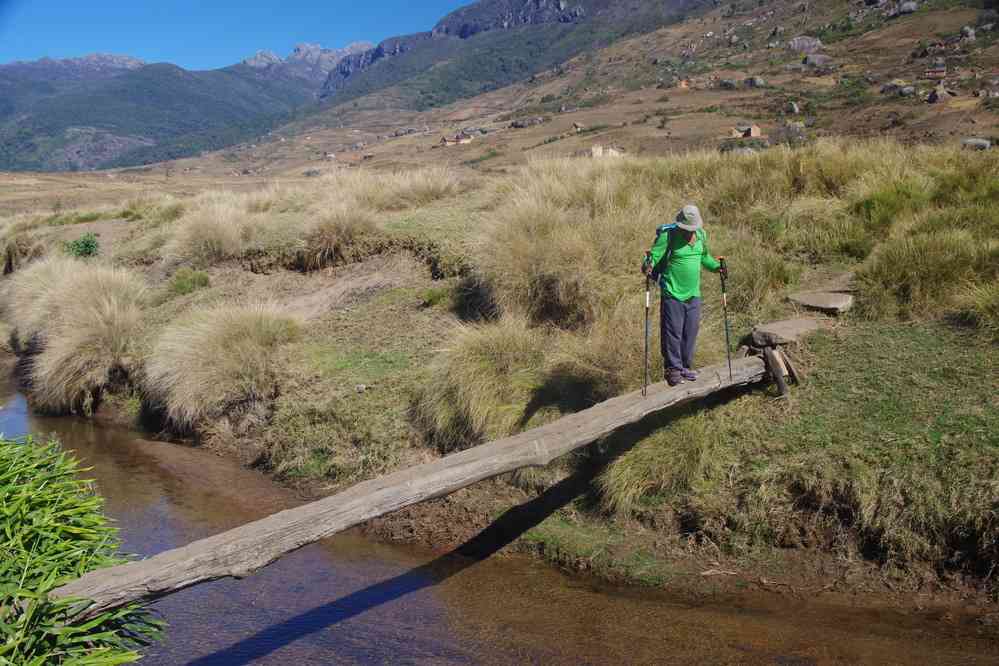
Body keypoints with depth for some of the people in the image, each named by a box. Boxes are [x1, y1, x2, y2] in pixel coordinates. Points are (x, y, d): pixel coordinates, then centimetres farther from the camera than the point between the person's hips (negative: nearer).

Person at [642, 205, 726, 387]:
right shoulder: (668, 235, -12)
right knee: (672, 333, -3)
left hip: (693, 294, 6)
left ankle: (685, 367, 24)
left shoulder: (701, 234, 7)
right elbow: (654, 254, -15)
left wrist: (716, 266, 8)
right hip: (672, 294, -6)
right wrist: (648, 266, -36)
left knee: (691, 332, 11)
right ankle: (673, 369, 8)